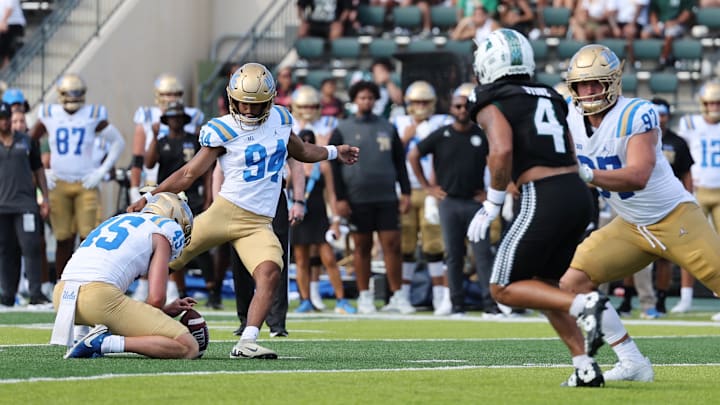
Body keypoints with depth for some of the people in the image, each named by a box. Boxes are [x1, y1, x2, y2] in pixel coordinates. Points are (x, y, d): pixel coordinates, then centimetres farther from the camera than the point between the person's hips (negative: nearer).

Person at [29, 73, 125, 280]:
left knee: (89, 237, -9)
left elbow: (118, 142, 9)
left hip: (86, 185, -1)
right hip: (59, 185, 1)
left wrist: (102, 171, 1)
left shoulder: (93, 115, 1)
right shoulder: (49, 115, 3)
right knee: (64, 240, 1)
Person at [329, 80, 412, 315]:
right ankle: (364, 297, 10)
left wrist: (405, 192, 6)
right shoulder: (343, 130, 4)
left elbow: (400, 162, 14)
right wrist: (340, 198, -5)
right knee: (362, 247, 4)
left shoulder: (388, 128, 11)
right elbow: (335, 167, 2)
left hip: (387, 198, 2)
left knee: (392, 245, -4)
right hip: (357, 200, -2)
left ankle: (397, 296, 0)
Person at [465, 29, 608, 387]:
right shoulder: (549, 98, 21)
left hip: (545, 200, -7)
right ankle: (585, 367, 9)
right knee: (541, 285, 21)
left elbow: (502, 150, -18)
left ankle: (584, 304, -17)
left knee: (504, 289, 3)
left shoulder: (491, 104, -1)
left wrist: (491, 205, -9)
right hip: (579, 194, 8)